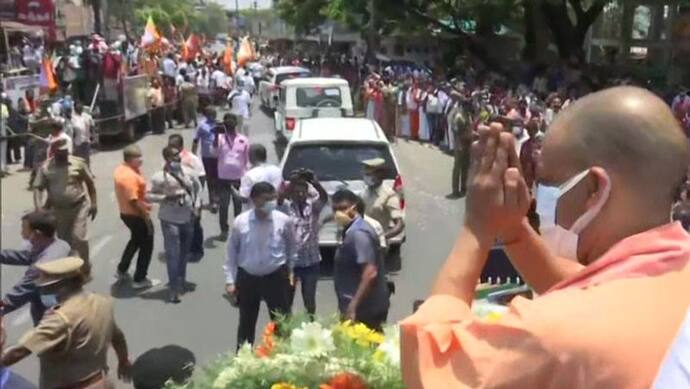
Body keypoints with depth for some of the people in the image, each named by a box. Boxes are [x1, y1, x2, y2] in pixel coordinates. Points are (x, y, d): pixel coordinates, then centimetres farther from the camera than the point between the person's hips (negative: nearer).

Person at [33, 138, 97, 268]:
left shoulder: (78, 163, -5)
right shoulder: (45, 168, -2)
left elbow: (90, 182, 2)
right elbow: (38, 188, -2)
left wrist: (94, 203, 0)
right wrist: (38, 206, -18)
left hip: (79, 206, -2)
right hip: (58, 210, 3)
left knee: (79, 237, -10)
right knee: (63, 240, 12)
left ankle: (85, 267, 7)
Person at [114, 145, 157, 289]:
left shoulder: (120, 170, 5)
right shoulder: (130, 176, -27)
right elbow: (133, 200, -29)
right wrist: (145, 215, -21)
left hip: (126, 213, 10)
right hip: (136, 215, -10)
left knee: (136, 241, 29)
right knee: (146, 245, 5)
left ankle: (122, 270, 39)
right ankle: (139, 279, 13)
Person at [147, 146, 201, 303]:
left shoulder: (187, 172, 2)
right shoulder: (160, 177, -13)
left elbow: (197, 186, 19)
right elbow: (149, 195, -13)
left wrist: (196, 205, 8)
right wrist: (167, 197, -24)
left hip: (188, 218, 5)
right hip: (170, 220, -5)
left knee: (184, 252, 17)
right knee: (173, 254, -5)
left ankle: (181, 280, 37)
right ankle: (174, 288, 3)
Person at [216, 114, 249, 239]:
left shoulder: (243, 140, 1)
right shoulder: (221, 138, -3)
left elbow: (248, 158, 5)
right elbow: (214, 149, -23)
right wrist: (217, 134, -36)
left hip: (239, 178, 1)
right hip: (223, 178, -1)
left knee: (238, 205, 12)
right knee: (223, 205, 3)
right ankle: (224, 229, 13)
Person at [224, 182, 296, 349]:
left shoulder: (284, 221, -11)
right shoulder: (240, 222, -11)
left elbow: (291, 248, 5)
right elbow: (232, 252, -1)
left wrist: (291, 271, 10)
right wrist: (230, 280, -1)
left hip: (276, 277, -1)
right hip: (247, 278, 1)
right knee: (246, 323, 16)